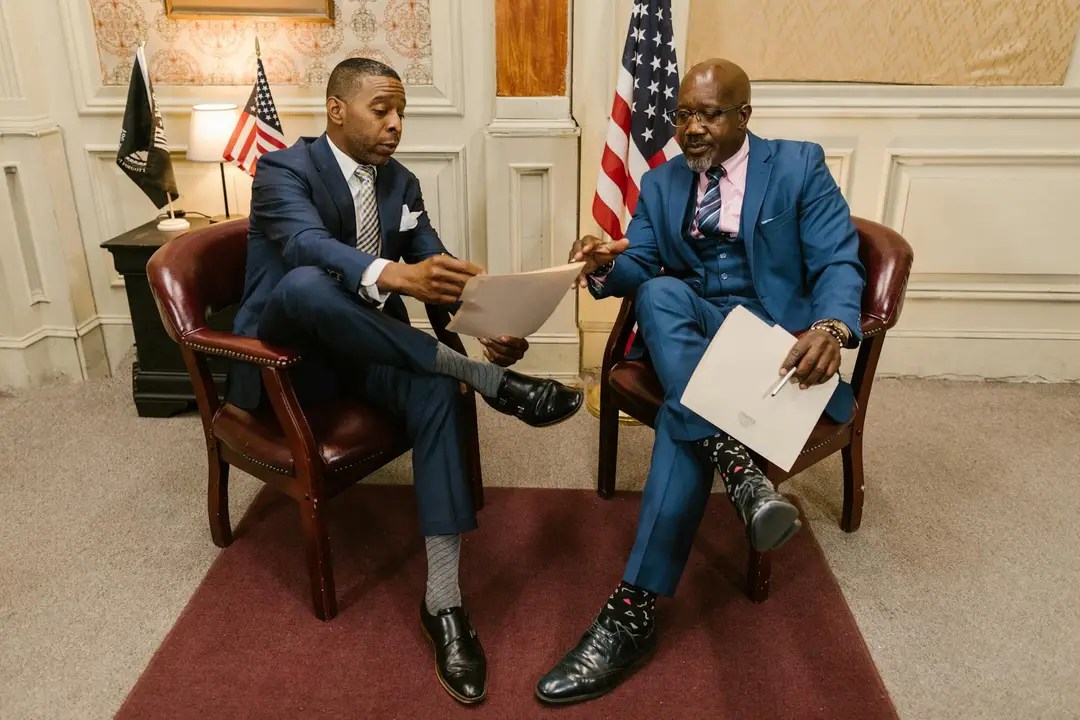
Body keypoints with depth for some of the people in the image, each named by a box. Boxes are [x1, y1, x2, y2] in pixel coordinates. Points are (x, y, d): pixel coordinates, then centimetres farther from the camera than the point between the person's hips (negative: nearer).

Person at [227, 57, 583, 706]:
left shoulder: (402, 184, 8)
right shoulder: (284, 170, -10)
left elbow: (439, 270, 0)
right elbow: (309, 246, -32)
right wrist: (395, 275, -52)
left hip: (360, 352, 4)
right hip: (284, 359, -4)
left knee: (435, 388, -30)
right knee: (306, 284, -37)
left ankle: (443, 598, -30)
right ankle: (484, 377, -32)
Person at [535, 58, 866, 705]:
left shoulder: (799, 166, 2)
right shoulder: (660, 183, 14)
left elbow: (839, 262, -7)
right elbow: (639, 266, 6)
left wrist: (831, 328, -30)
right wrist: (606, 265, -20)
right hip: (687, 332, 4)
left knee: (683, 418, -33)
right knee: (659, 292, -33)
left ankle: (635, 610, -32)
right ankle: (735, 463, -42)